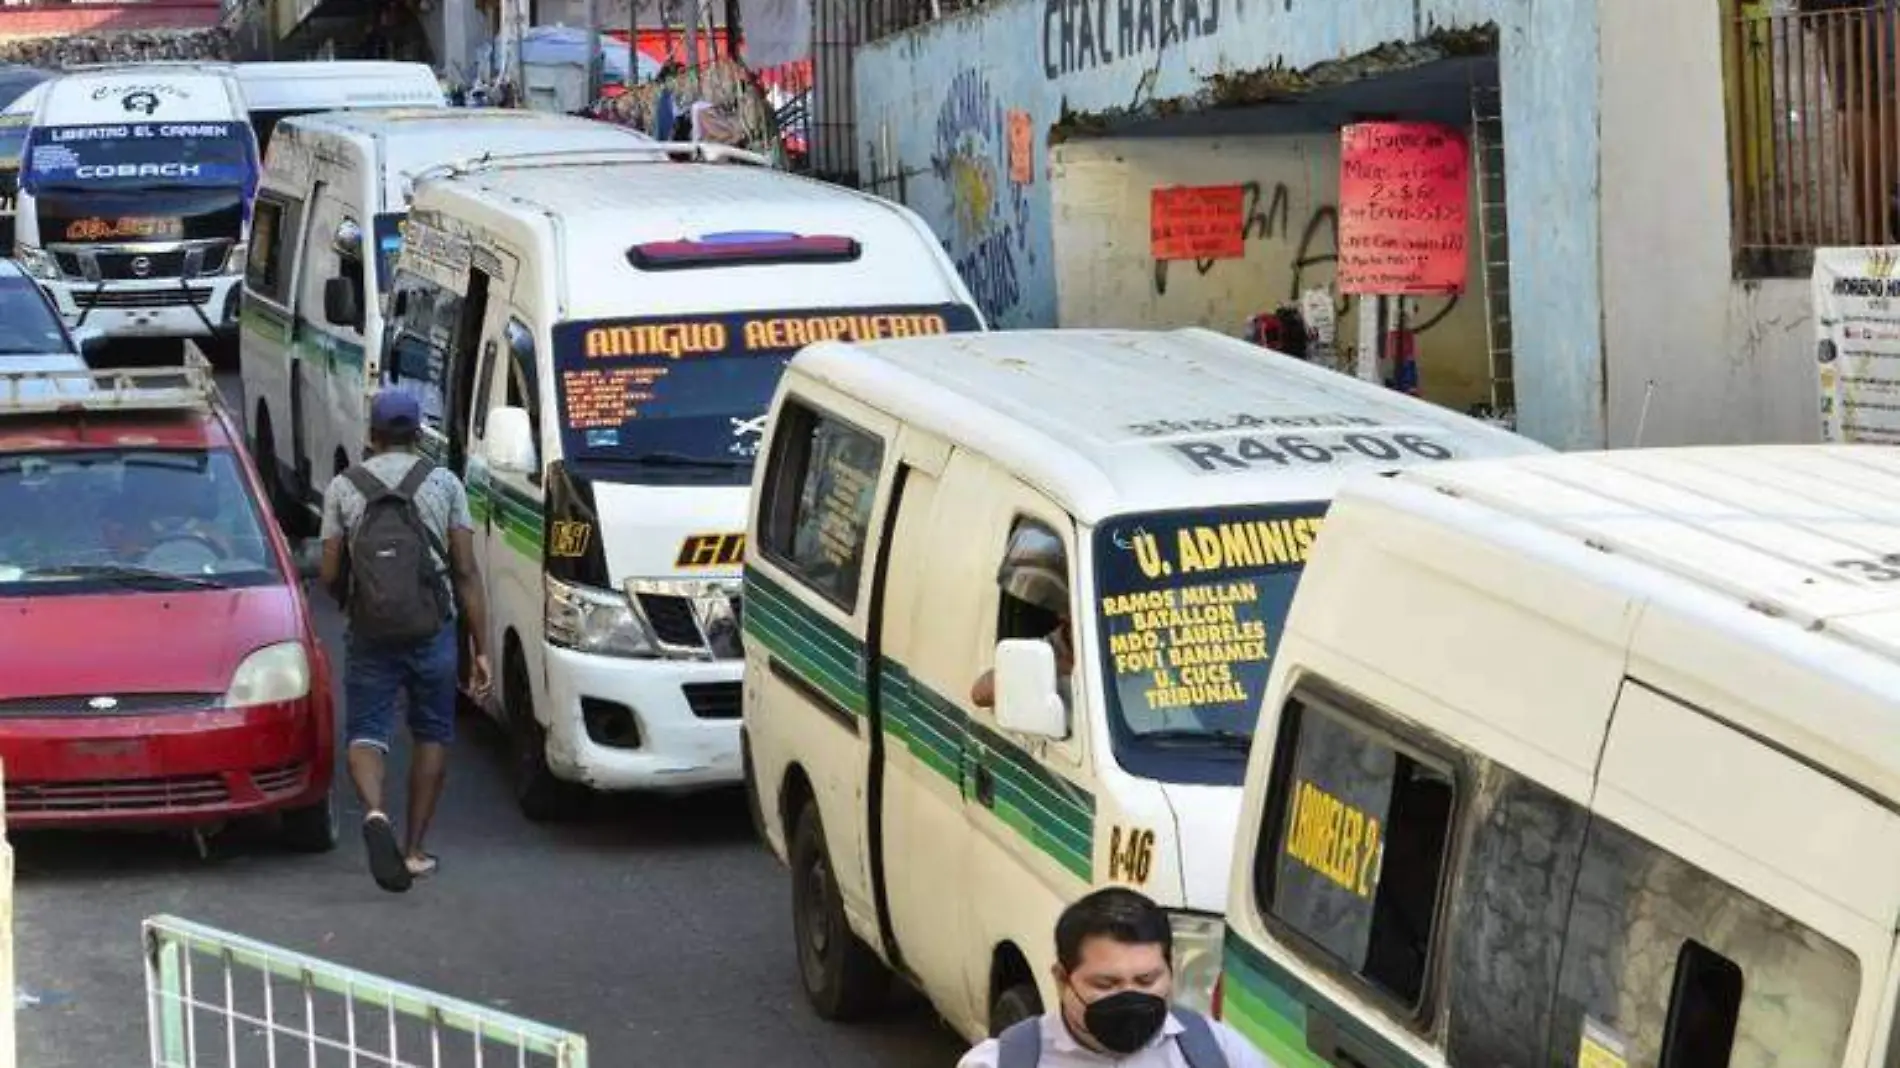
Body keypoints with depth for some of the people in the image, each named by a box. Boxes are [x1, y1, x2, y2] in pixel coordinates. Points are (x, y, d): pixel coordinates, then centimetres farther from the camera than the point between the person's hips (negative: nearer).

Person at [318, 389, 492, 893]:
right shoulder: (444, 484, 2)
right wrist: (481, 649, 1)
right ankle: (414, 849, 14)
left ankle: (375, 813, -25)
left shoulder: (343, 487, 2)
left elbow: (330, 574, 1)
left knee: (365, 732, 5)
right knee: (432, 735, 15)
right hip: (434, 629, 0)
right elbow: (466, 573, -2)